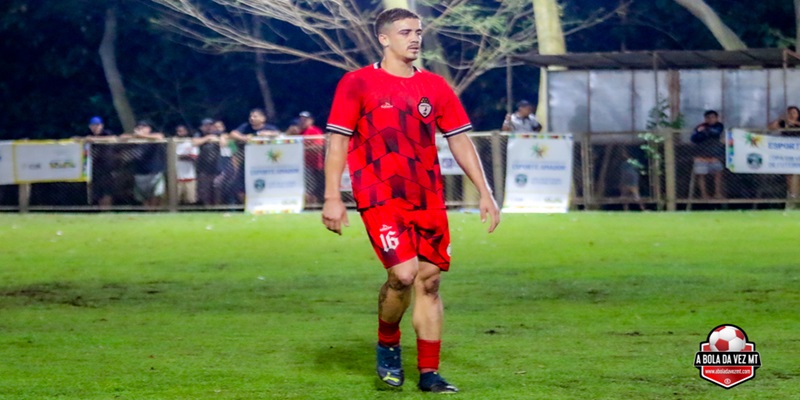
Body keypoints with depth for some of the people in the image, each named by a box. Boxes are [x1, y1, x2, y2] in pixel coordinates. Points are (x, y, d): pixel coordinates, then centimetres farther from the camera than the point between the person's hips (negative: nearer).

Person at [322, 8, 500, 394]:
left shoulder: (435, 87, 10)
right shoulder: (357, 83, -1)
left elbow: (460, 141, 13)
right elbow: (337, 142, -2)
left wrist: (484, 192, 8)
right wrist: (331, 198, -9)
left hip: (428, 199, 5)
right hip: (380, 198, -4)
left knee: (429, 280, 2)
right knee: (403, 274, -18)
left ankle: (429, 372, 10)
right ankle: (387, 344, 9)